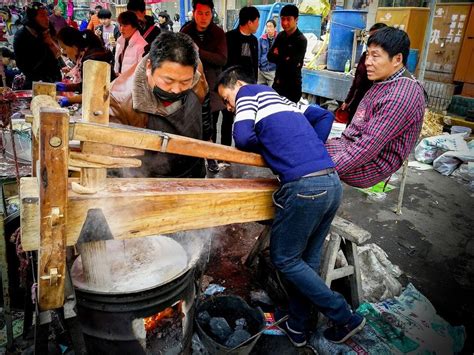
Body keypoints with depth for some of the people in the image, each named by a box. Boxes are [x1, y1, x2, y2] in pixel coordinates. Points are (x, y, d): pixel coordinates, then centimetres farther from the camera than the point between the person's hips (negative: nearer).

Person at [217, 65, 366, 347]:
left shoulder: (248, 91, 8)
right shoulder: (281, 99, 27)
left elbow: (243, 137, -8)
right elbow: (325, 116, 28)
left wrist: (266, 147, 13)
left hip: (304, 186, -8)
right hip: (333, 183, 8)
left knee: (285, 259, 9)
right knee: (308, 259, 18)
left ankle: (346, 318, 17)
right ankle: (297, 327, 32)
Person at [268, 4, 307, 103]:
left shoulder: (301, 40, -14)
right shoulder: (280, 35, 6)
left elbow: (292, 64, -22)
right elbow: (270, 56, 1)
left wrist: (278, 57, -8)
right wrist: (285, 59, -14)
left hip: (292, 85, -6)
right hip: (278, 81, 7)